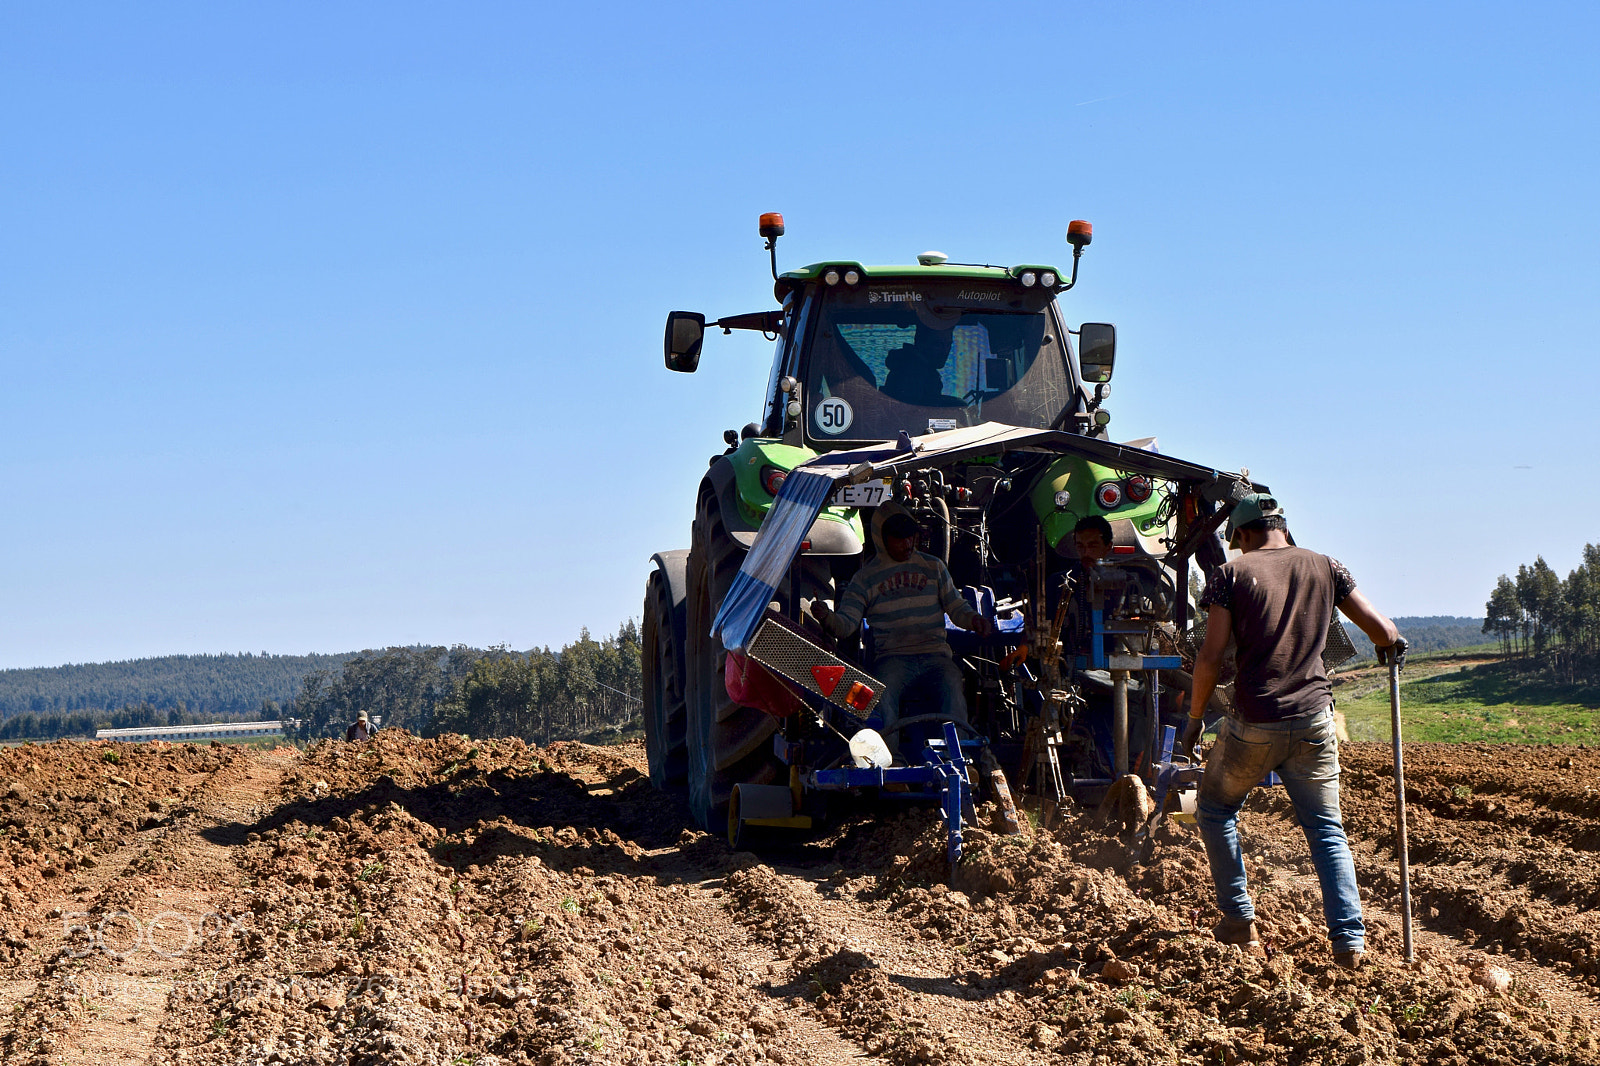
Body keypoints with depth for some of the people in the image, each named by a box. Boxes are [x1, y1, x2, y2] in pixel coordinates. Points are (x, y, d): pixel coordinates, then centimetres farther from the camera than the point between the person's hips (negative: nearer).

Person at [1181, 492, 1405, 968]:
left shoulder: (1232, 574, -1)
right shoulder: (1324, 568, 7)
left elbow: (1210, 656, -8)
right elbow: (1383, 632, 6)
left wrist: (1195, 717, 4)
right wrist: (1390, 648, 29)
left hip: (1253, 725, -2)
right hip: (1313, 722, 2)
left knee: (1216, 808, 21)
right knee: (1326, 829, 11)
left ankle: (1238, 920, 20)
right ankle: (1348, 938, -2)